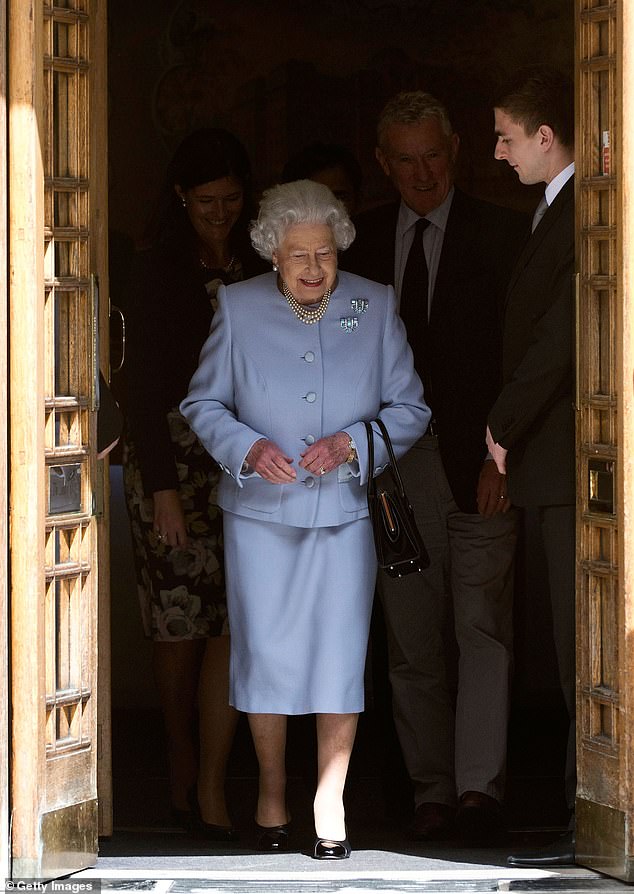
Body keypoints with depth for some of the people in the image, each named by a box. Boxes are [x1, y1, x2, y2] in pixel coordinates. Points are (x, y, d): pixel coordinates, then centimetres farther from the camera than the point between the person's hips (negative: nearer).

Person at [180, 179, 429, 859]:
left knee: (339, 656, -2)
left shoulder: (375, 307, 1)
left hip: (343, 514, 0)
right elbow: (203, 403, 5)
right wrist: (247, 447, -14)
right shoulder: (238, 307, 0)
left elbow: (410, 408, 3)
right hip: (261, 516, 0)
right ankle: (271, 794, 22)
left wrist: (353, 443, -14)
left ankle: (330, 804, 9)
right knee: (265, 652, 4)